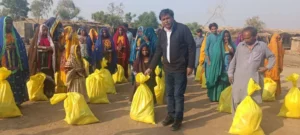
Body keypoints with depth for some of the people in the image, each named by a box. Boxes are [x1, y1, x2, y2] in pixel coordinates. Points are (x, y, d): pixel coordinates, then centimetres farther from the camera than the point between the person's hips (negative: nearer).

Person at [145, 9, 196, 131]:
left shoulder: (183, 29, -10)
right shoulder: (161, 32, 6)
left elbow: (192, 47, -9)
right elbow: (158, 51, 13)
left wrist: (190, 65, -13)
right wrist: (151, 67, 12)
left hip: (180, 68, -5)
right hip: (168, 68, 5)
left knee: (178, 94, 0)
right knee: (169, 94, 13)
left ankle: (178, 119, 13)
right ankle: (171, 115, 28)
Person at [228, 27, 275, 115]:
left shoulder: (262, 46, 2)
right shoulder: (240, 46, 6)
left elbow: (272, 57, 14)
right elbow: (234, 61, 11)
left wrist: (267, 67, -1)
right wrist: (230, 74, 6)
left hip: (254, 80, -1)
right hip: (239, 79, 1)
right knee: (237, 102, 4)